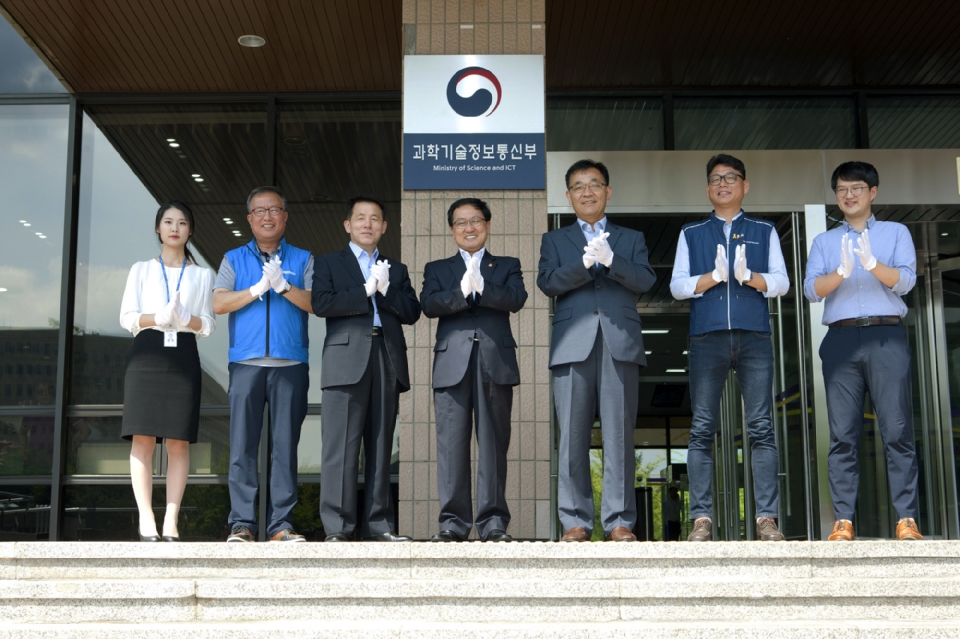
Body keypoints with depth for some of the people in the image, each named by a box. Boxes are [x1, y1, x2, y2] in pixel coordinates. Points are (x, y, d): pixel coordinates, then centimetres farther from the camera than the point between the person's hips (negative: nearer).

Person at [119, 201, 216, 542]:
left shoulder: (202, 275, 16)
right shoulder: (141, 270, 14)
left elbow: (208, 324, 8)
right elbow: (126, 317, 5)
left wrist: (185, 318, -13)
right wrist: (158, 318, -13)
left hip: (183, 358, 1)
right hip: (146, 356, -1)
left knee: (178, 442, -4)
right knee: (143, 439, -9)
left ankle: (171, 520, -4)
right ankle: (146, 519, -8)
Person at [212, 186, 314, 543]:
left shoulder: (302, 260, 14)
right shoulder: (234, 259, 15)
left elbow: (315, 303, -1)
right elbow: (219, 303, 2)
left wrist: (282, 285, -14)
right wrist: (258, 288, -9)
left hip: (290, 364, 0)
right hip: (246, 363, 0)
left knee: (285, 444, -1)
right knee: (243, 444, -4)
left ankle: (281, 524, 2)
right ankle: (242, 523, -1)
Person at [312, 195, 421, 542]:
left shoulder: (396, 269, 23)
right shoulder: (329, 263, 14)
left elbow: (412, 312, 9)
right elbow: (321, 304, -4)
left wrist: (385, 289, -5)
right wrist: (366, 290, -6)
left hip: (388, 361, 3)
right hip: (346, 360, -3)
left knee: (381, 446, 3)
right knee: (342, 446, -8)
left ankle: (378, 524, 6)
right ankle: (337, 526, -7)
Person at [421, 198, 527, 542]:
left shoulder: (507, 266, 17)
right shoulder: (437, 269, 18)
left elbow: (516, 299, -4)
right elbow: (429, 304, -1)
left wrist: (481, 286, -20)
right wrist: (462, 291, -17)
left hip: (495, 363, 0)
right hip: (452, 364, 0)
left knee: (494, 443, -1)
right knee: (451, 443, -3)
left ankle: (493, 521, 3)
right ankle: (453, 521, 1)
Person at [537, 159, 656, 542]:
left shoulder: (631, 239, 20)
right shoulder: (554, 241, 19)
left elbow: (645, 280, 2)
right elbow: (547, 283, 1)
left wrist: (610, 259, -14)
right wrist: (585, 263, -13)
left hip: (621, 344, 0)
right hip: (573, 345, 0)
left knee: (619, 435, -3)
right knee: (573, 436, -3)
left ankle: (619, 521, 0)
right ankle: (576, 521, 2)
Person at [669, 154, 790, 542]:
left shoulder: (764, 231, 17)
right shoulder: (691, 234, 18)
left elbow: (781, 282, 7)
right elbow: (677, 285, 7)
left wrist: (749, 276, -13)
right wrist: (714, 276, -10)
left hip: (754, 338, 0)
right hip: (707, 337, 0)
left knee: (761, 428, -4)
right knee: (702, 430, -4)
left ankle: (767, 518, -4)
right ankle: (701, 518, -3)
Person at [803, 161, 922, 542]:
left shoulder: (896, 233, 15)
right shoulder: (824, 242, 18)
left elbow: (905, 281, -1)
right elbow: (811, 290, 3)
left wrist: (872, 263, -20)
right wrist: (842, 271, -16)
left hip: (886, 336, -1)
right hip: (841, 338, 1)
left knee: (897, 429, -6)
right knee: (843, 434, -2)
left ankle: (907, 519, -5)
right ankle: (843, 520, -2)